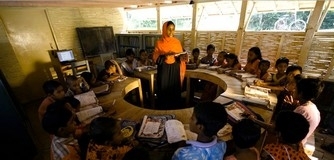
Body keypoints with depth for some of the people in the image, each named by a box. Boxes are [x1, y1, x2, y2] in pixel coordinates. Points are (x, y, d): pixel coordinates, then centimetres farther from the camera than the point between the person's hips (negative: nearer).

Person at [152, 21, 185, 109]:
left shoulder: (177, 42, 7)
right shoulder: (159, 43, -1)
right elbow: (155, 58, -6)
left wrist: (182, 57, -12)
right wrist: (166, 55, -22)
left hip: (175, 71, 3)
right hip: (164, 71, -2)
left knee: (175, 90, 7)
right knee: (164, 91, 2)